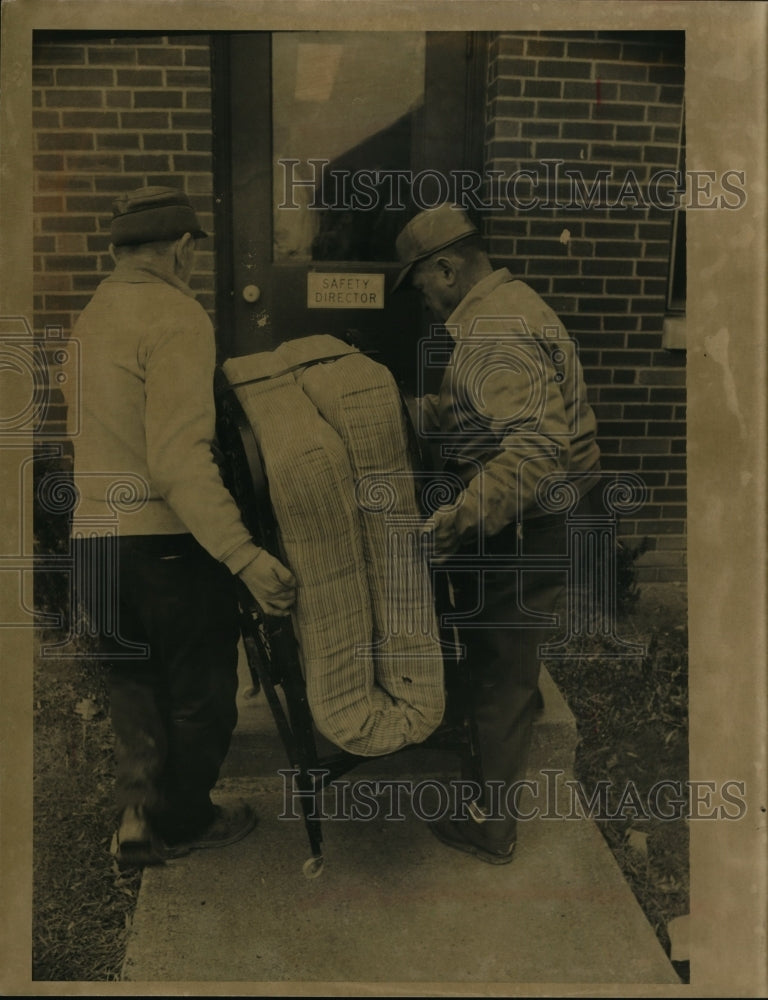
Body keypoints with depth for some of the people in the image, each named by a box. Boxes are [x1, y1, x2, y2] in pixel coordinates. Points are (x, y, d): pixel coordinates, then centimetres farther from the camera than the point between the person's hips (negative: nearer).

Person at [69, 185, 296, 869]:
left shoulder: (92, 316, 11)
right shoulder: (178, 317, -15)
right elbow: (179, 459, -26)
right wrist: (244, 555, -30)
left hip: (94, 538, 8)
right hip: (165, 539, -8)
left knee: (136, 683, 22)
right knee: (201, 687, 12)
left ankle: (139, 817, 24)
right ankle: (186, 820, 28)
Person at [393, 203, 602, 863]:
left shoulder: (493, 333, -24)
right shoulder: (508, 304, 12)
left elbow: (538, 443, -35)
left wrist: (468, 514, -43)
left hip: (524, 530, -10)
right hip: (534, 521, 10)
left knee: (501, 673, 2)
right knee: (498, 662, 25)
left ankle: (492, 827, 19)